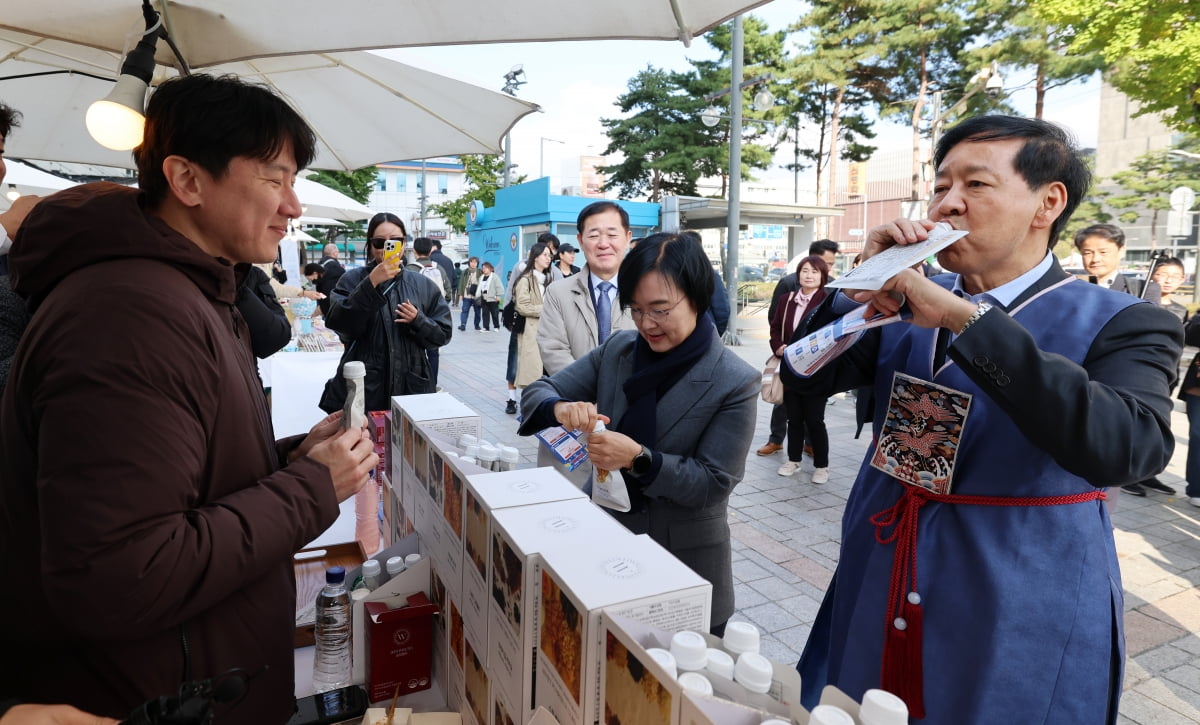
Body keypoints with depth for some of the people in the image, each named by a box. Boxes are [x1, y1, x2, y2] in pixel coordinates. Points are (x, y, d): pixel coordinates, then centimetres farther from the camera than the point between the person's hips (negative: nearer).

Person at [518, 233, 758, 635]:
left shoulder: (735, 382, -17)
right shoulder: (617, 349, -5)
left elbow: (714, 483, -17)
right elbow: (538, 391, -2)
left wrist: (639, 458, -31)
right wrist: (561, 408, -25)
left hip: (684, 567, -3)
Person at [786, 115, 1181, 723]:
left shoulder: (1120, 324, -11)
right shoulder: (907, 304, 1)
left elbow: (1129, 448, -29)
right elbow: (807, 376, -1)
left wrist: (965, 318, -33)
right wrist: (865, 283, -15)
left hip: (1019, 628, -4)